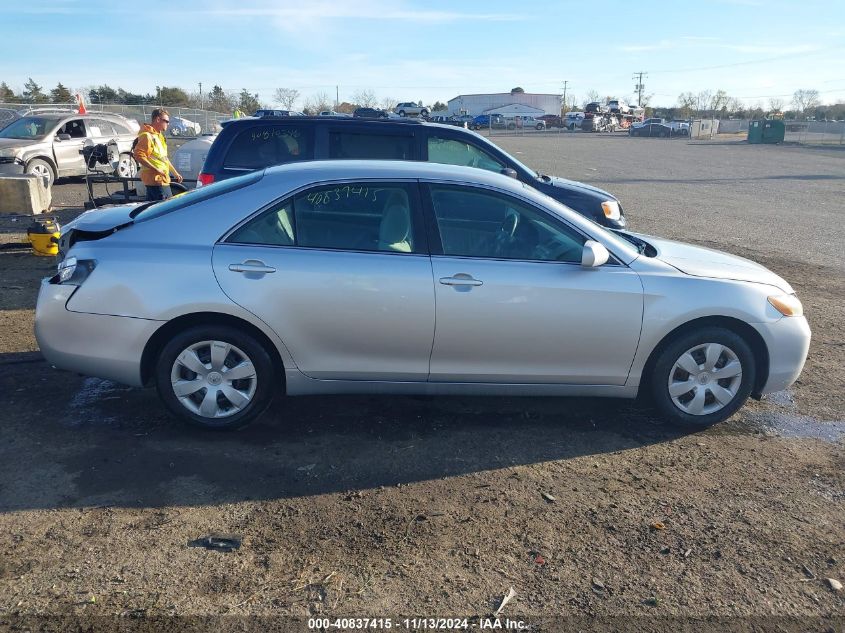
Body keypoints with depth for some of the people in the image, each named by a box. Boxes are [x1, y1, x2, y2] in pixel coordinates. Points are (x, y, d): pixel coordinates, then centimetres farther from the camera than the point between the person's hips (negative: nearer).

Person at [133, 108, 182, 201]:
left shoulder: (158, 136, 21)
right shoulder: (147, 136, -12)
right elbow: (138, 155, -21)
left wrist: (175, 173, 26)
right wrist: (156, 169, -24)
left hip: (162, 179, 10)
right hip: (155, 180, -10)